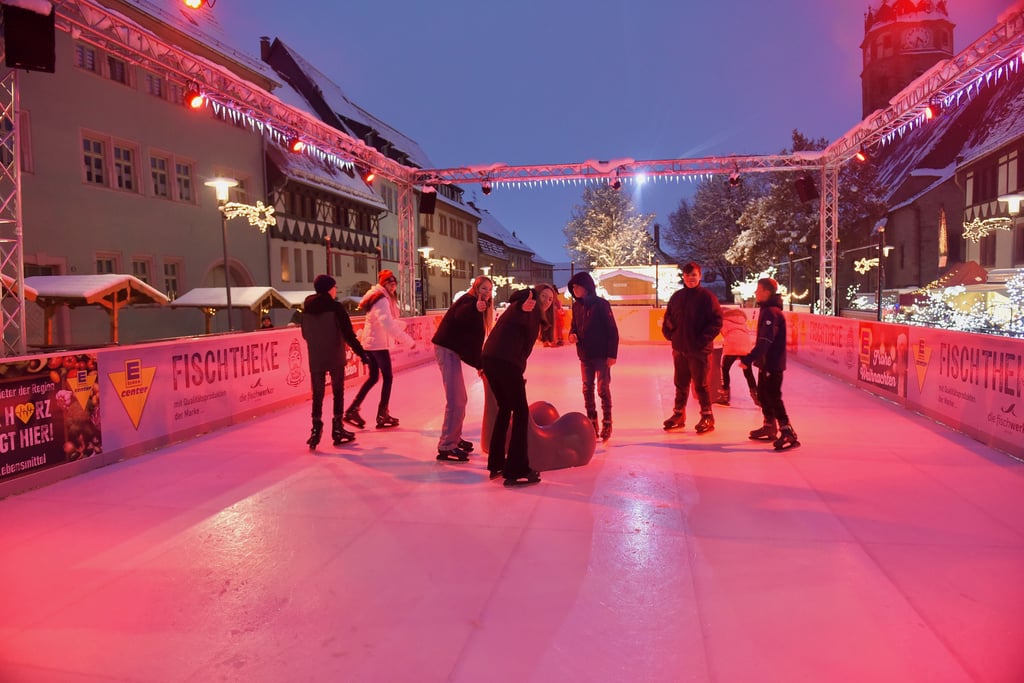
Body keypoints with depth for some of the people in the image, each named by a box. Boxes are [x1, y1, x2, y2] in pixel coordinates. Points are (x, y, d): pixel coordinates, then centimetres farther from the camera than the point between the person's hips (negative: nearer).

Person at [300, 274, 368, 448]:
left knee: (317, 394, 9)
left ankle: (316, 430, 1)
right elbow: (349, 334, -13)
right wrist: (361, 352, -6)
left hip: (315, 359, 3)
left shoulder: (307, 309, 3)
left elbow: (305, 334, 13)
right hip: (335, 358, -3)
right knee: (338, 392, 11)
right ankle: (337, 429, 15)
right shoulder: (335, 307, -11)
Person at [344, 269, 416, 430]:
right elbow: (388, 325, -30)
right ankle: (382, 415, 5)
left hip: (371, 342, 10)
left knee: (373, 377, 15)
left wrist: (403, 325, 5)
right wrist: (408, 340, -31)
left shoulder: (384, 298, 15)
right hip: (378, 343, -10)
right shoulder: (382, 300, -18)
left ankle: (352, 410, 16)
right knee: (388, 377, 0)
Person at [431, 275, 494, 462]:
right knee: (455, 401, -12)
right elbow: (458, 316, -28)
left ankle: (454, 438, 32)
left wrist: (479, 364, 9)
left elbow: (473, 338, 14)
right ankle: (446, 447, -8)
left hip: (452, 350, 10)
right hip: (446, 349, -10)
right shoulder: (469, 301, -10)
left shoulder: (475, 305, 17)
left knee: (460, 399, 19)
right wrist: (475, 309, -42)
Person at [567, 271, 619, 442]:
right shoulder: (577, 306, 4)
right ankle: (592, 423, 20)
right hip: (585, 355, 5)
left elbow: (612, 330, -11)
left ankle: (607, 424, 12)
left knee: (603, 389, 1)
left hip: (601, 355, -5)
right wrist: (572, 334, -6)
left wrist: (612, 354, -14)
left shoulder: (601, 304, -12)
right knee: (587, 390, 9)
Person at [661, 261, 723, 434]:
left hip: (699, 350, -5)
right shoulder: (677, 296, 9)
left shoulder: (707, 297, -7)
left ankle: (707, 417, 11)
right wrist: (669, 333, 3)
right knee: (680, 384, 15)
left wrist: (703, 339, -18)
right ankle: (678, 415, 26)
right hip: (679, 348, 6)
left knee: (701, 385, 0)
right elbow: (668, 318, 18)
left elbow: (717, 321, -11)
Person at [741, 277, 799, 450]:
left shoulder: (771, 312, -18)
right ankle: (769, 427, 31)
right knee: (763, 394, 18)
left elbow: (765, 341, -27)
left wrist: (749, 359, -30)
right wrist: (751, 357, 22)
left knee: (773, 397, -10)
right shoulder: (767, 310, 13)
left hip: (773, 364, -10)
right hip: (766, 362, 10)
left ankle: (787, 433, -10)